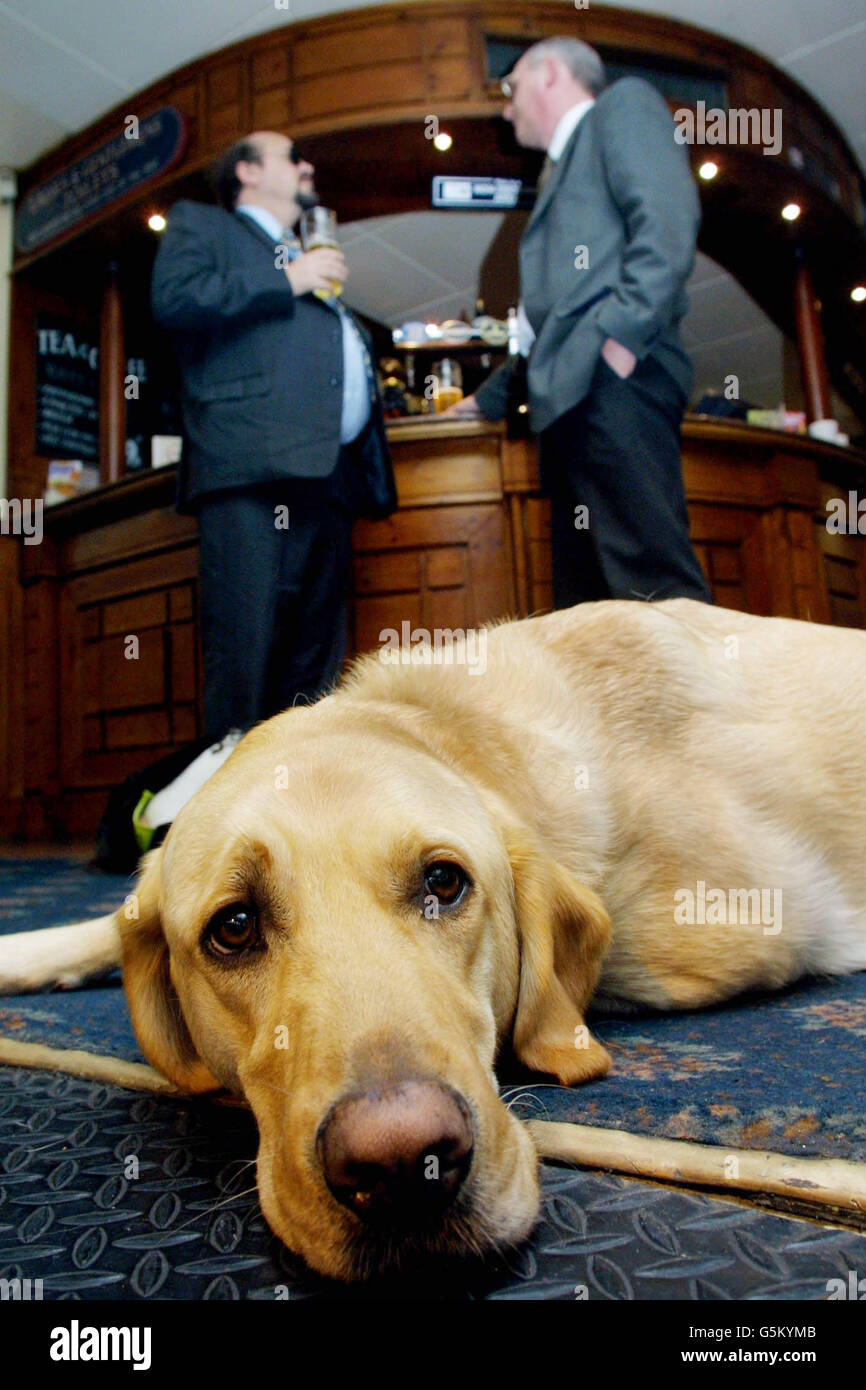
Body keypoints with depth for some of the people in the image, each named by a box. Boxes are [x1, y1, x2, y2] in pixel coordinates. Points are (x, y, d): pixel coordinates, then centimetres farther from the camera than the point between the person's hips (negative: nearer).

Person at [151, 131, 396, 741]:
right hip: (250, 467, -6)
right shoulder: (199, 224, 18)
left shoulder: (317, 261, 37)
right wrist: (286, 279, 0)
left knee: (314, 666, 2)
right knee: (244, 655, -15)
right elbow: (174, 298, -3)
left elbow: (353, 369, 37)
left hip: (330, 473, 7)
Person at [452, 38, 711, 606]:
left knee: (653, 576, -20)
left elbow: (668, 217, -6)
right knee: (584, 594, 1)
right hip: (570, 396, 9)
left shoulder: (622, 103, 13)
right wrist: (489, 398, 37)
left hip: (612, 379, -8)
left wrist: (622, 331, -17)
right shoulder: (563, 168, 36)